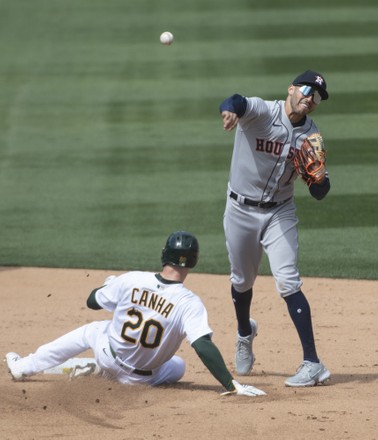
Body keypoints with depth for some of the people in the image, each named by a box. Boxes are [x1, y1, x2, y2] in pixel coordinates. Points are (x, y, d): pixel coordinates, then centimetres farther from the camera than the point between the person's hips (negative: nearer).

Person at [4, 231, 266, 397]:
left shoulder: (131, 280, -17)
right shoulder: (190, 304, -26)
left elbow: (92, 302, 0)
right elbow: (204, 347, -35)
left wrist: (109, 285, 22)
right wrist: (232, 385, -33)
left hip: (108, 355, 2)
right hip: (141, 378, -2)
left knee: (91, 331, 33)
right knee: (177, 367, 30)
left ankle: (23, 367, 37)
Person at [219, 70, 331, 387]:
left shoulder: (311, 136, -4)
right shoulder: (261, 111, -15)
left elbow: (319, 194, -3)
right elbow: (236, 104, -40)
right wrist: (230, 109, -65)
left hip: (280, 214, 1)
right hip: (240, 210, -1)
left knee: (287, 283, -14)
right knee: (242, 281, 16)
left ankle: (313, 364, -16)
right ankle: (245, 334, 48)